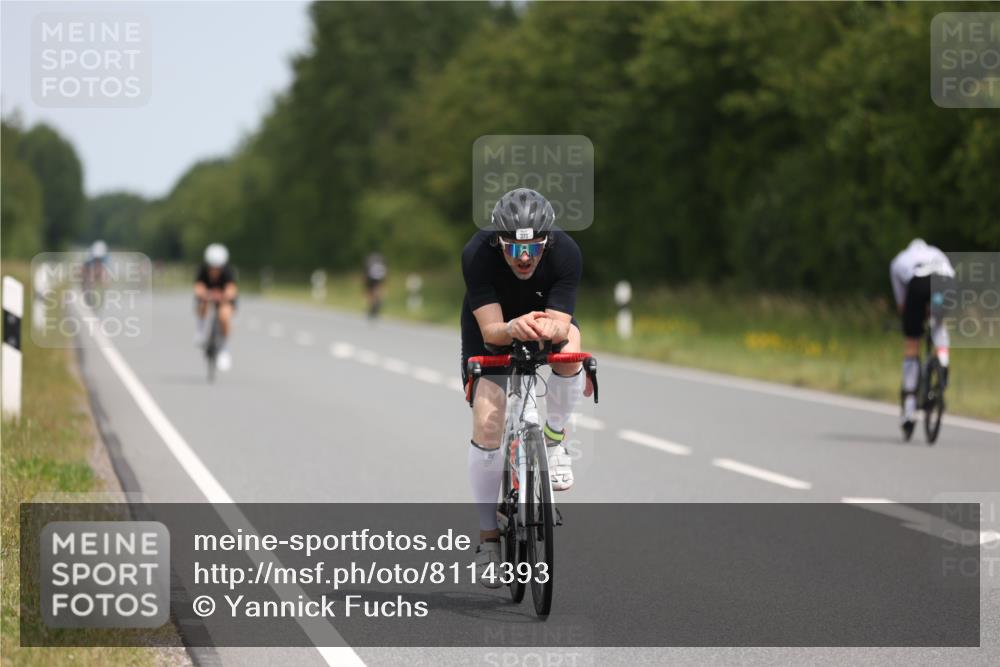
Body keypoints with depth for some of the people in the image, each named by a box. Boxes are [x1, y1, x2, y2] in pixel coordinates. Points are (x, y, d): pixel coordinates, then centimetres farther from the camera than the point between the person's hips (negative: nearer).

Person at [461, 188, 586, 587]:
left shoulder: (566, 252, -32)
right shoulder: (477, 255, -34)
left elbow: (561, 326, -36)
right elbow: (490, 330, -38)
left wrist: (548, 329, -59)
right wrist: (513, 329, -61)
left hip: (548, 318, 1)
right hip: (493, 330, -1)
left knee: (569, 347, -35)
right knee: (487, 428, -14)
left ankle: (554, 441, -8)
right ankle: (488, 539, 2)